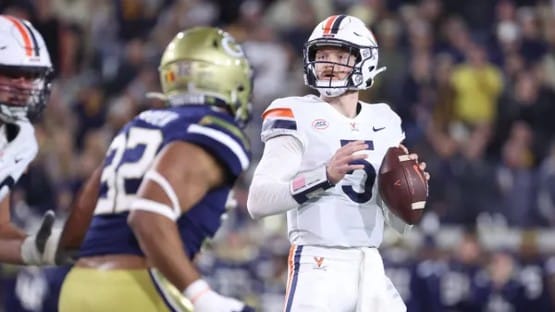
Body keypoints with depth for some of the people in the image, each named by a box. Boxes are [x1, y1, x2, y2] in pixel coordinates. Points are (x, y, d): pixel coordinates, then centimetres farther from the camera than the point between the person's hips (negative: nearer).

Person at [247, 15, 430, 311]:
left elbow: (401, 222, 18)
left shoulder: (384, 125, 13)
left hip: (371, 270, 6)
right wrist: (326, 175, -24)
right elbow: (258, 202, -15)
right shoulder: (298, 118, -4)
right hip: (319, 269, -6)